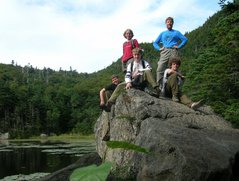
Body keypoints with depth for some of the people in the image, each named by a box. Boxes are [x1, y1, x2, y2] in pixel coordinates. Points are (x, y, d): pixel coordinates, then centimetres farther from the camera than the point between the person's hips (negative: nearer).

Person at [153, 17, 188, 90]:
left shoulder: (176, 32, 19)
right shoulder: (162, 33, 26)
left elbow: (185, 39, 9)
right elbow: (155, 43, 25)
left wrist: (179, 46, -3)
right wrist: (159, 48, 7)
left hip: (173, 51, -2)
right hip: (164, 52, 2)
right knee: (160, 69, -14)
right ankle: (159, 87, -15)